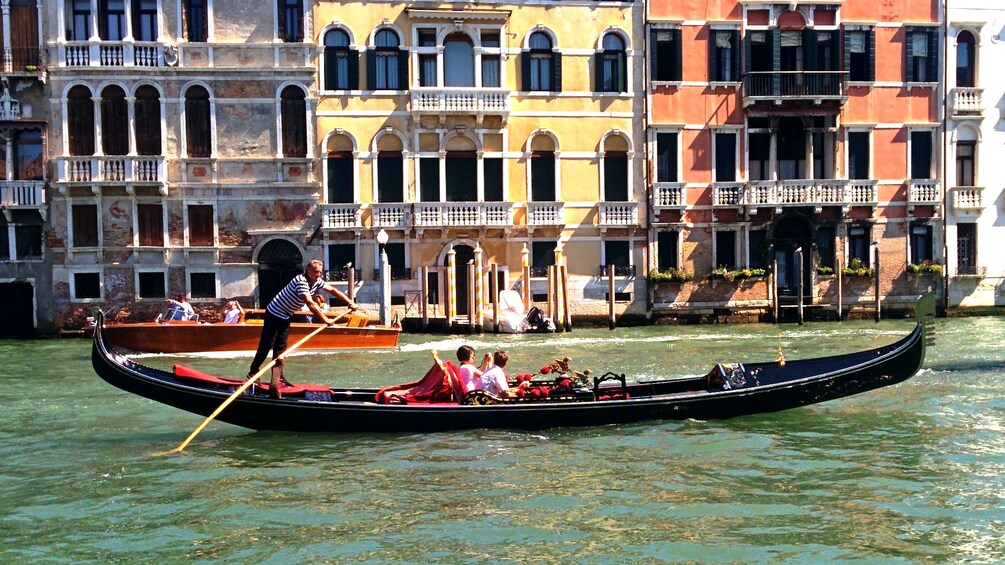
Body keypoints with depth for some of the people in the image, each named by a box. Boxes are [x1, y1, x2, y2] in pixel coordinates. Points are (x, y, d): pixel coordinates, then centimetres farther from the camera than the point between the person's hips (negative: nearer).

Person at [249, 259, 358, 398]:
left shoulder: (317, 282, -1)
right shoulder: (301, 282, -28)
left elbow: (333, 290, 10)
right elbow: (310, 304, -34)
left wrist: (350, 302, 6)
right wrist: (326, 320, -31)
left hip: (285, 317, 8)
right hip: (274, 314, -8)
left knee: (280, 349, 4)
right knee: (266, 345, -6)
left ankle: (275, 383, 3)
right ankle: (253, 373, 11)